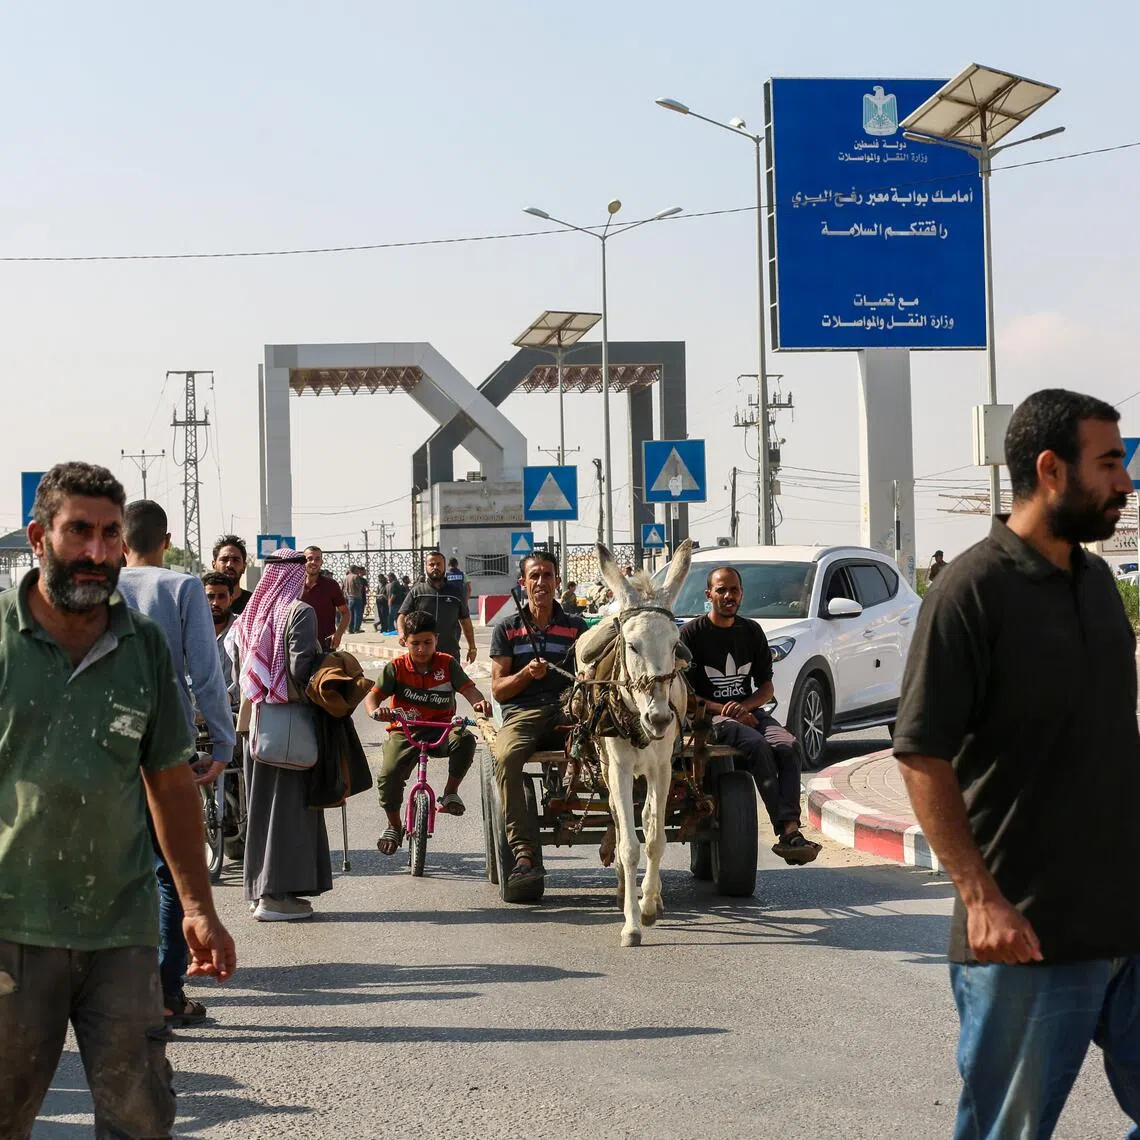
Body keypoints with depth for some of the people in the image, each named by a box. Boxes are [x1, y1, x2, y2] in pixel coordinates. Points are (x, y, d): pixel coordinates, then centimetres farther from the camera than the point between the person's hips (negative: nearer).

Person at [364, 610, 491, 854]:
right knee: (388, 775, -24)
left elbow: (468, 688, -8)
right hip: (404, 731, 0)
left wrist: (479, 703, -32)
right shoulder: (396, 668, -1)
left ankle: (450, 793, -9)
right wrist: (375, 711, -30)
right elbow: (373, 695, -5)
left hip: (440, 729, 0)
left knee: (464, 739, -34)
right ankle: (394, 827, 5)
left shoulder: (447, 664, 1)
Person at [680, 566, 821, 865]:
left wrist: (745, 706, -7)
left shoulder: (752, 631, 14)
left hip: (749, 711, 5)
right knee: (758, 746, -33)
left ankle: (791, 831, -40)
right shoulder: (692, 633, 0)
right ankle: (786, 830, -38)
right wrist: (723, 709, -15)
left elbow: (766, 686, 16)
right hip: (710, 717, -4)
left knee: (788, 746, -26)